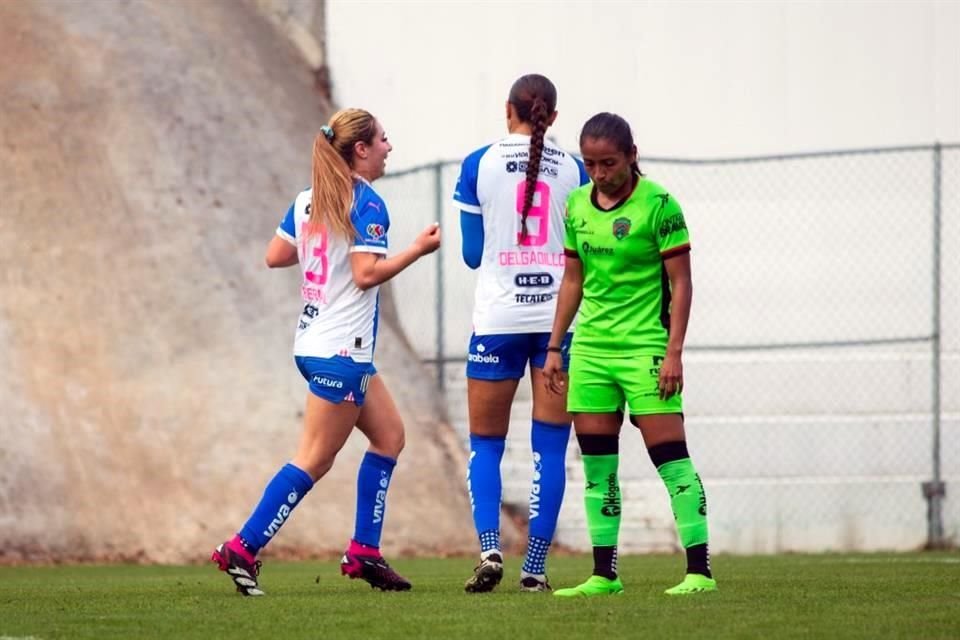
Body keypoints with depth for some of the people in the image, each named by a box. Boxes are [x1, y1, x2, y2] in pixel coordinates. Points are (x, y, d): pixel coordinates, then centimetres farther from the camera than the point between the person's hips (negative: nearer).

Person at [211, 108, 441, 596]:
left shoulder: (309, 200, 9)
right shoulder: (367, 204, -14)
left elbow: (275, 255, 9)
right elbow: (366, 273, -21)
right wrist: (419, 249, -11)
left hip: (315, 343, 9)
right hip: (341, 351, -9)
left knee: (389, 434, 17)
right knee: (314, 460, -5)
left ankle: (364, 552, 15)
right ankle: (242, 550, -8)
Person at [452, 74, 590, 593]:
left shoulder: (479, 165, -1)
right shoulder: (572, 170, 1)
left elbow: (472, 254, 2)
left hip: (498, 318, -1)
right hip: (559, 316, 1)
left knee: (485, 445, 8)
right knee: (549, 447, 4)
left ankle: (489, 548, -12)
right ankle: (535, 566, -1)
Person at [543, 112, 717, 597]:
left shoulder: (658, 205, -8)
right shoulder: (577, 205, 9)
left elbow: (680, 282, -7)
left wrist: (674, 352, -13)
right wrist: (554, 347, 15)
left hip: (645, 347, -6)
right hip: (591, 348, 6)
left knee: (670, 457, -9)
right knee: (597, 467, 5)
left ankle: (700, 570, -7)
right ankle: (604, 575, 10)